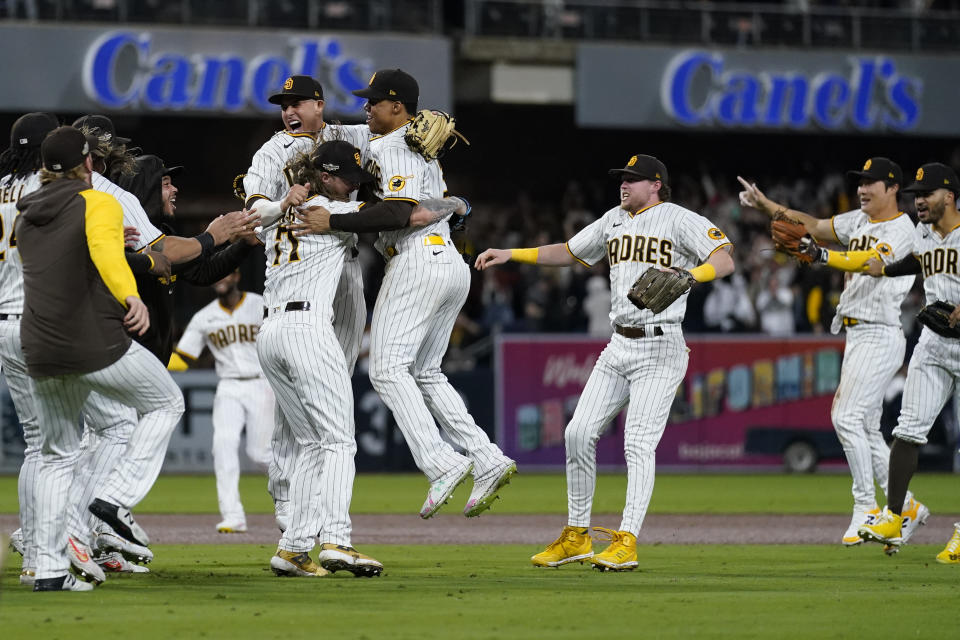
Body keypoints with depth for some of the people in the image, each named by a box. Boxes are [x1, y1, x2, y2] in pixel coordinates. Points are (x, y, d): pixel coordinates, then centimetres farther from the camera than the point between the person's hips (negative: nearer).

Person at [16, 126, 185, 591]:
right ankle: (116, 498, 1)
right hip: (99, 346, -6)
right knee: (165, 403, 18)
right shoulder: (99, 204, -5)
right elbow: (104, 249, -26)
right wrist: (130, 295, -37)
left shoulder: (26, 219, 15)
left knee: (58, 455, 17)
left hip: (41, 355, 6)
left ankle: (49, 568, 10)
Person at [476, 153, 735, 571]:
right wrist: (510, 255, 19)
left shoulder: (679, 220, -6)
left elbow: (725, 260, -18)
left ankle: (626, 542, -17)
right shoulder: (614, 221, 16)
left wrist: (686, 277, -37)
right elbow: (568, 253, 28)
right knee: (578, 433, 0)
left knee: (638, 442, -15)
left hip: (660, 349, -7)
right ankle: (577, 535, 9)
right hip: (618, 348, 7)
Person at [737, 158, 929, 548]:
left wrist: (821, 256, -39)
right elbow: (814, 226, 15)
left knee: (847, 417, -17)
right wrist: (766, 205, 3)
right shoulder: (860, 221, 16)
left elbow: (869, 263, -27)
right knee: (866, 429, 10)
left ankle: (866, 508, -11)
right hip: (856, 336, 9)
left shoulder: (901, 230, -11)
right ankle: (906, 508, 18)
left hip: (880, 336, -9)